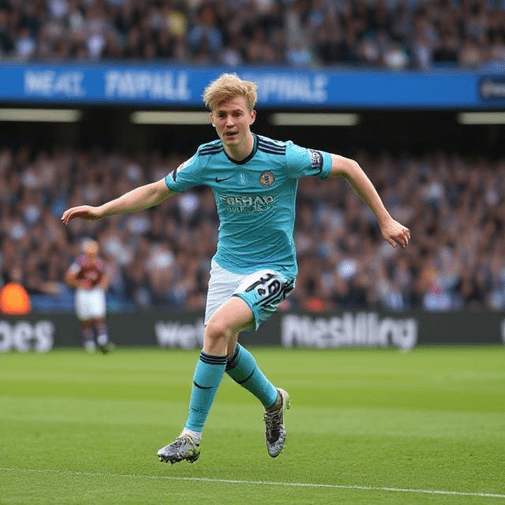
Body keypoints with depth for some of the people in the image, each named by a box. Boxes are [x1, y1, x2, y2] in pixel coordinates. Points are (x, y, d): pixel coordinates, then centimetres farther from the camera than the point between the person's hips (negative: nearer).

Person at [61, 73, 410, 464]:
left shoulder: (283, 156, -19)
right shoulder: (207, 159, -7)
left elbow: (348, 166, -8)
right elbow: (156, 191, 7)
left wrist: (385, 220, -8)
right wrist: (101, 210, 0)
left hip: (273, 268, -5)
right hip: (227, 265, 6)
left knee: (218, 328, -26)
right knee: (225, 349, 6)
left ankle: (192, 436, -19)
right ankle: (274, 402, 40)